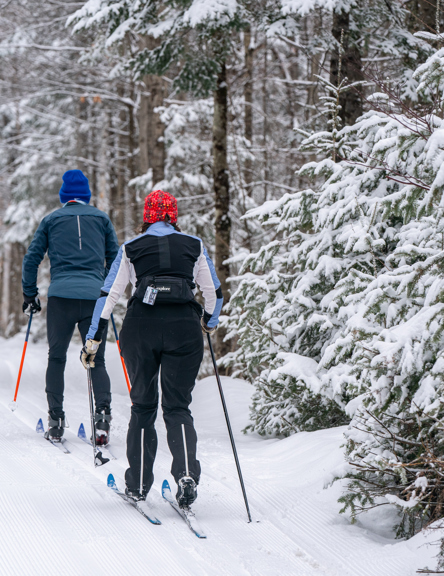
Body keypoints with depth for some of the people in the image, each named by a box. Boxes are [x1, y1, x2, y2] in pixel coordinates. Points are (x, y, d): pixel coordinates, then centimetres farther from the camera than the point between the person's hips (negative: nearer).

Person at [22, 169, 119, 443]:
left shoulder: (51, 219, 12)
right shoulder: (102, 218, 14)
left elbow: (32, 258, 11)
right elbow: (115, 258, 16)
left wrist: (30, 295, 19)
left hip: (61, 296, 0)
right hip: (94, 296, 0)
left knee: (56, 358, 10)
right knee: (97, 360, 5)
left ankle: (56, 421, 3)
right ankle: (103, 414, -16)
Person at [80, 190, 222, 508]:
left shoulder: (131, 248, 13)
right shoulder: (195, 246, 14)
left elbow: (109, 295, 10)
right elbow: (215, 293, 18)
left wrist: (93, 340, 15)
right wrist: (210, 322, 38)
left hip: (141, 326, 0)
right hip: (184, 327, 0)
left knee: (143, 406, 13)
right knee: (178, 406, 4)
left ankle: (138, 484, 12)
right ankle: (187, 474, -18)